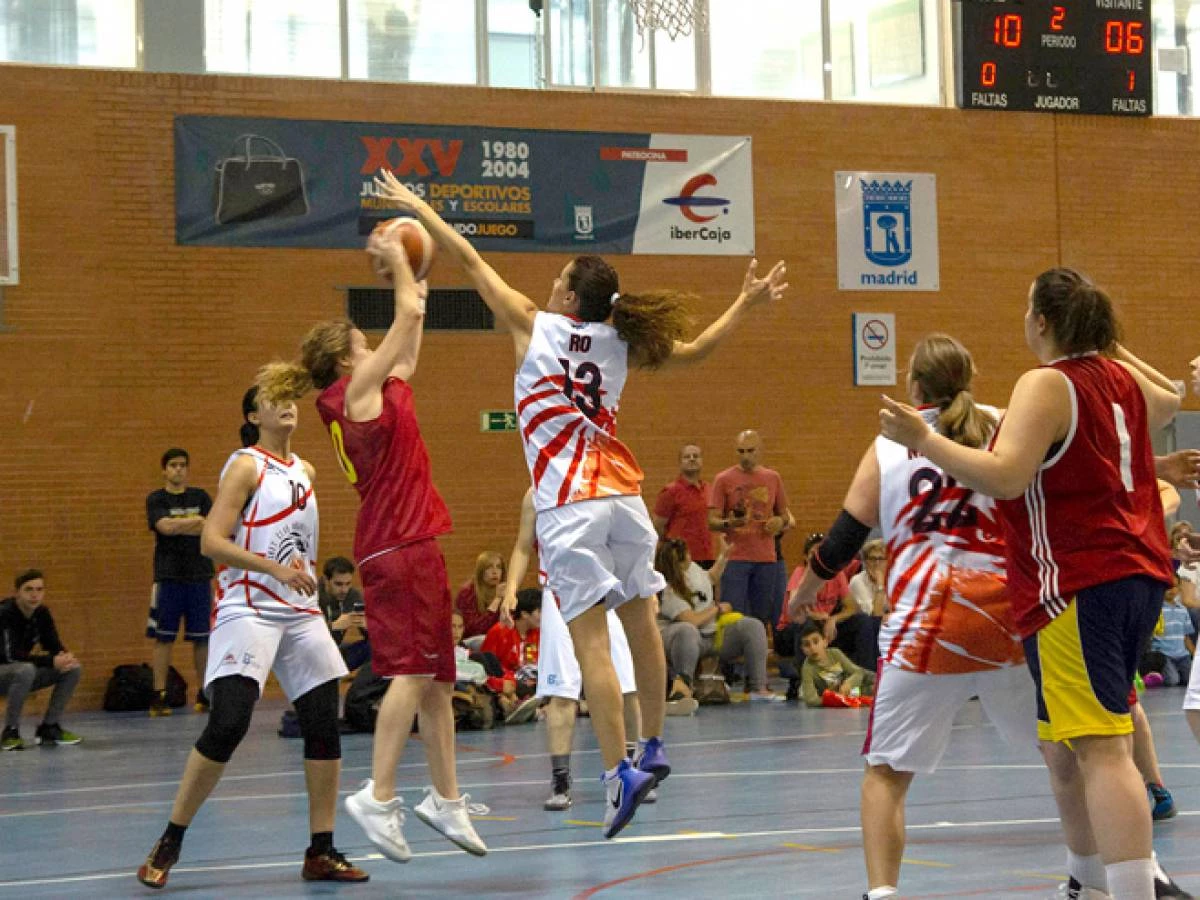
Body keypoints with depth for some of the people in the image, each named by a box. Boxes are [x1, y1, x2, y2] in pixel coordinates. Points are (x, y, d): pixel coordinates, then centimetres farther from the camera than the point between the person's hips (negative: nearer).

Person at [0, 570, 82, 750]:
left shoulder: (42, 613, -2)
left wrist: (66, 657, -26)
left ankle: (49, 727, 1)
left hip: (23, 671, 7)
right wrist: (51, 661, -38)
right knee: (25, 670, -39)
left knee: (73, 669, -7)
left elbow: (54, 646, 0)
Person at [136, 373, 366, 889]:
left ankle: (321, 852, 10)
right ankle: (168, 845, -7)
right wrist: (277, 569, -22)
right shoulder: (245, 465, -5)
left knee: (324, 725, 2)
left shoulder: (305, 472, 16)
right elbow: (212, 541, -14)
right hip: (248, 610, -7)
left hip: (301, 613, 7)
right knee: (227, 725, -17)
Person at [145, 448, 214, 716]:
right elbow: (164, 526, -13)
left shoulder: (200, 497, 11)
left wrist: (178, 526, -10)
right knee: (163, 638, -4)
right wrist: (196, 521, -8)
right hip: (168, 576, -2)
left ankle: (203, 693, 11)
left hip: (199, 575, 2)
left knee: (202, 638, 3)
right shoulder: (156, 499, 4)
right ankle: (159, 696, -2)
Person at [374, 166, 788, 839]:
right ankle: (654, 750, 28)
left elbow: (471, 260, 6)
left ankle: (621, 773, -16)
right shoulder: (621, 342, 8)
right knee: (640, 622, 15)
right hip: (624, 495, 5)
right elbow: (694, 349, 20)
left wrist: (418, 207, 15)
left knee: (592, 638, -9)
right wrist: (746, 303, 31)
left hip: (569, 505, -5)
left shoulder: (534, 325, -1)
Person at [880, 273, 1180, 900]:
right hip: (1138, 575, 9)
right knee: (1063, 744, 19)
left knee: (1100, 750, -15)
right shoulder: (1121, 376, 13)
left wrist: (922, 439, -16)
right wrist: (1110, 343, 46)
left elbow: (1004, 476, -23)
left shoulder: (1046, 385, -11)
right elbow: (1167, 402, 37)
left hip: (1079, 587, -9)